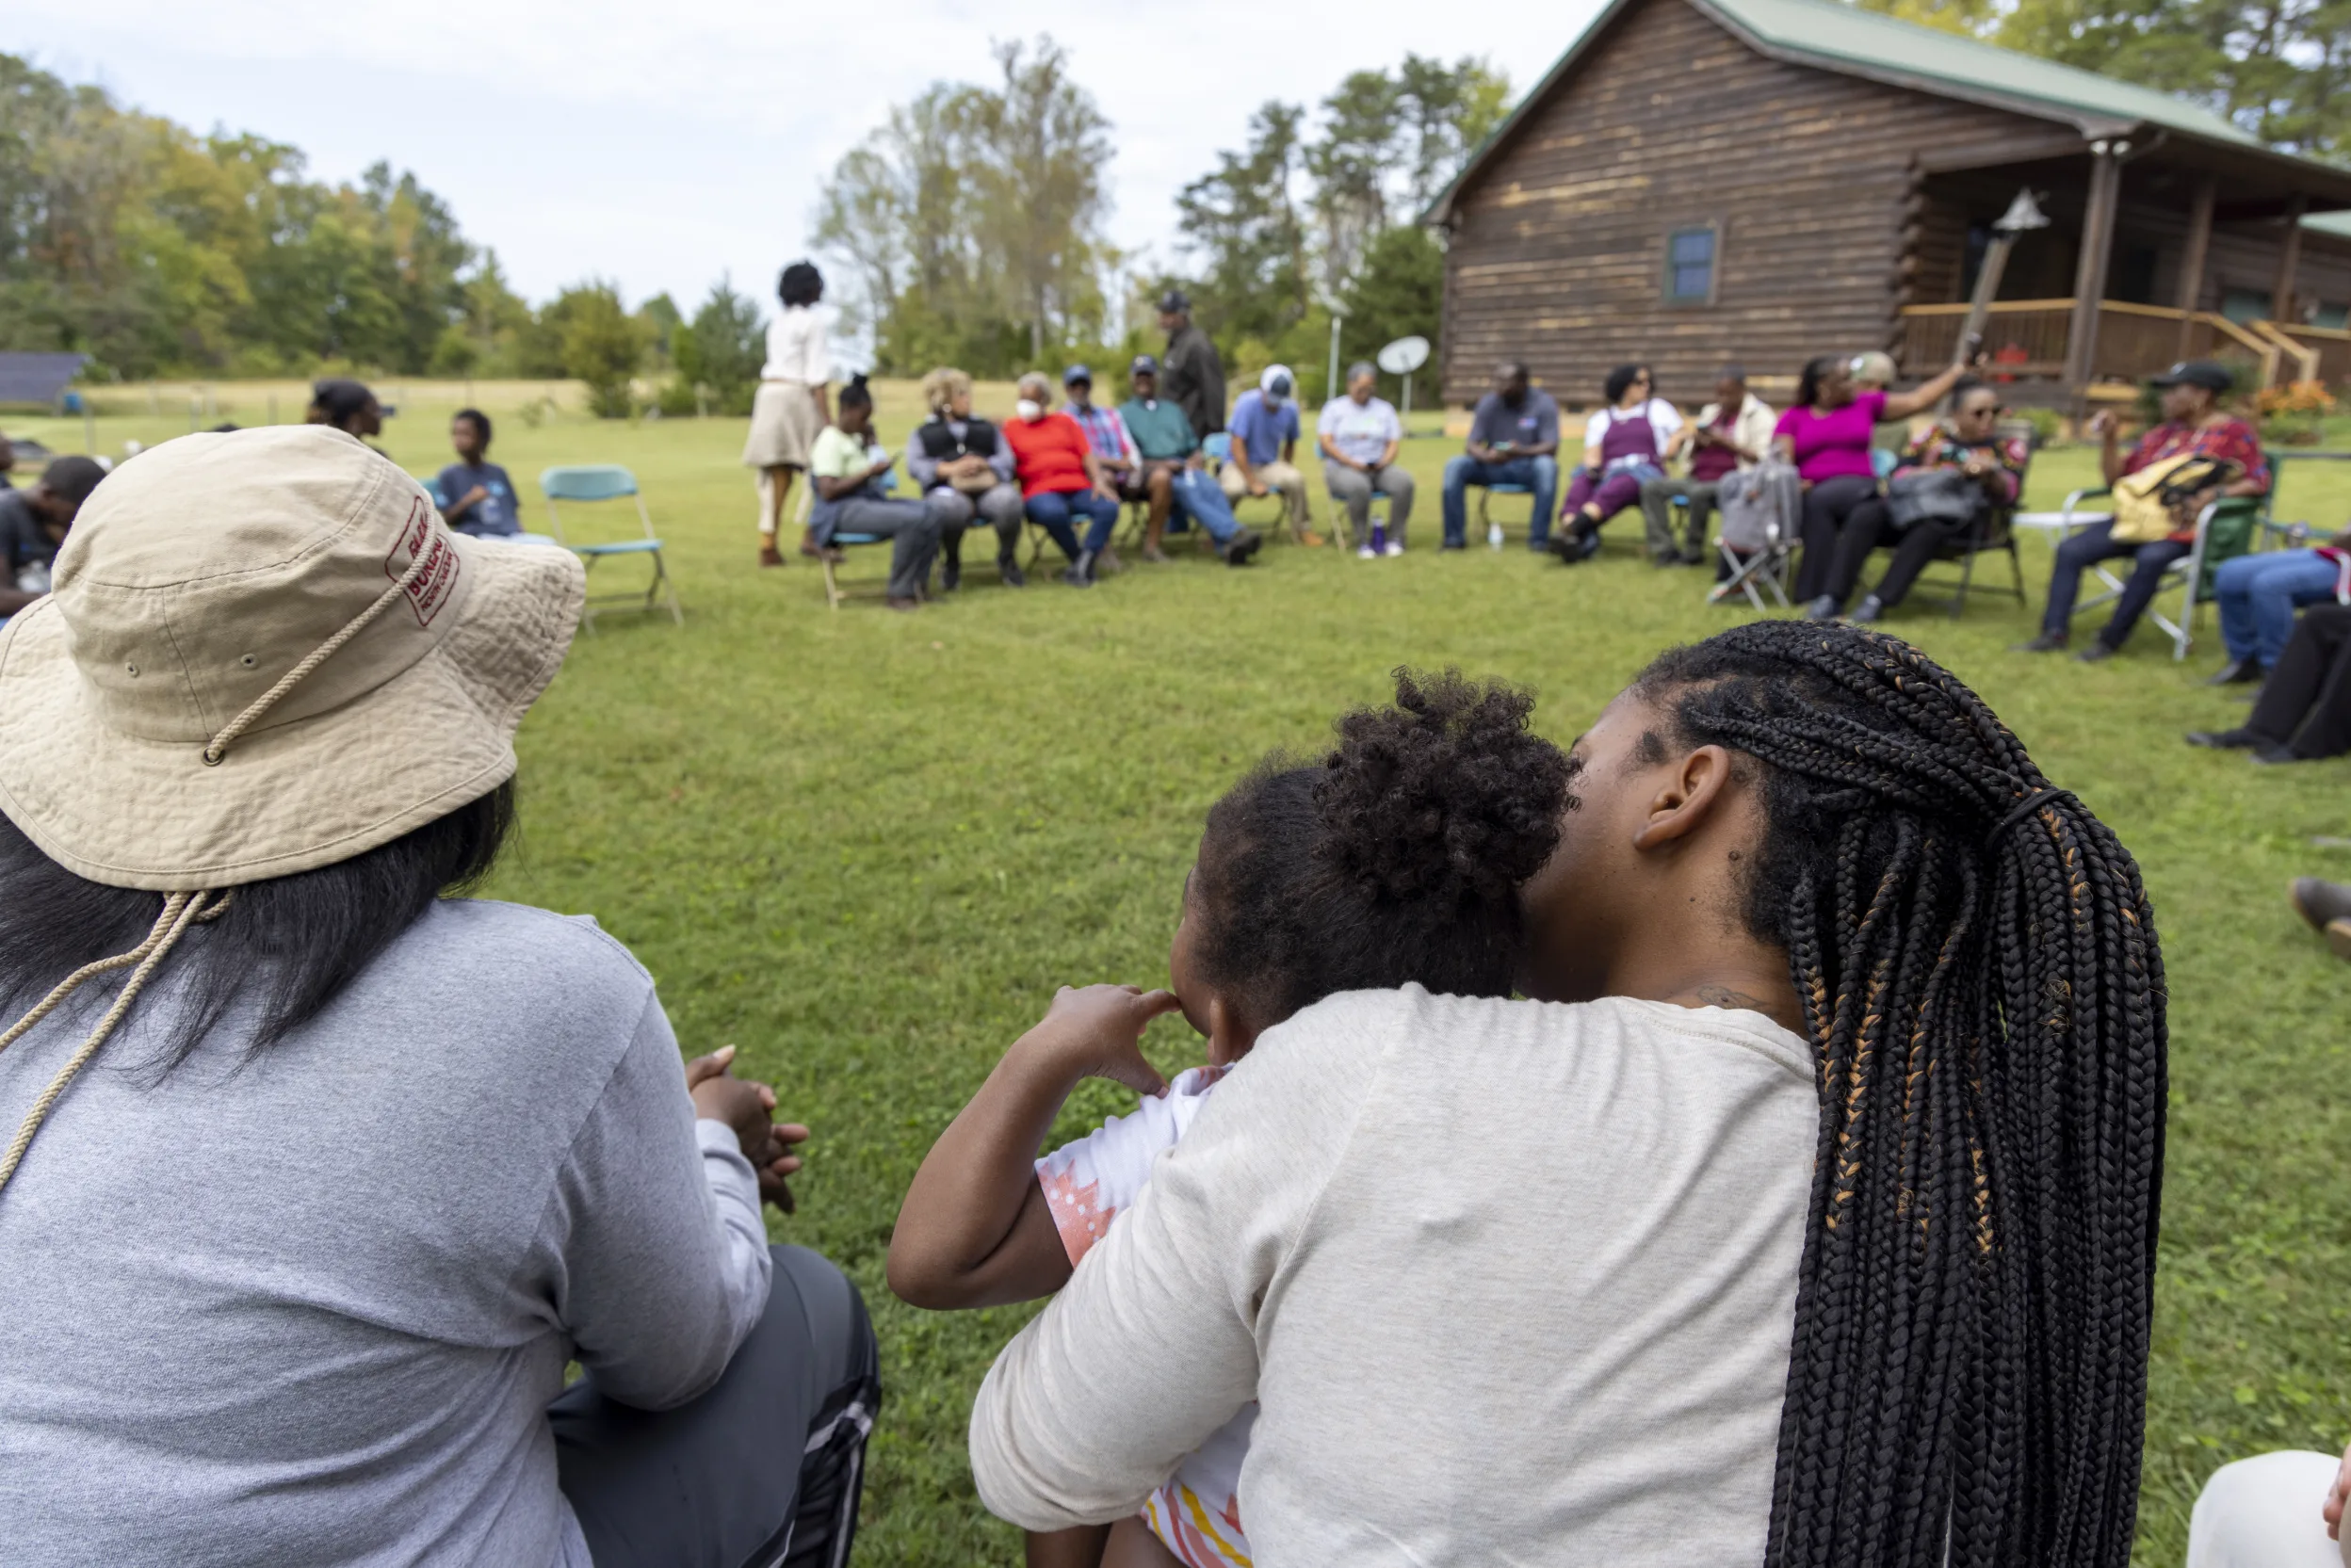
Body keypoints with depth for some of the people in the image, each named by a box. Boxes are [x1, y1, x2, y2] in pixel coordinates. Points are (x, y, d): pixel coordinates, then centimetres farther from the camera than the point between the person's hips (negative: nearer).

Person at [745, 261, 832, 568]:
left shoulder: (778, 320, 18)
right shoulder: (814, 319, -4)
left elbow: (779, 362, 12)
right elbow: (815, 372, -11)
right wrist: (827, 417, -13)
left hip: (769, 393, 7)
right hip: (797, 395, -7)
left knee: (776, 474, 6)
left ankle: (768, 544, 3)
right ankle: (812, 535, -3)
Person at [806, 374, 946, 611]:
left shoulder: (856, 437, 17)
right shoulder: (830, 441, -11)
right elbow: (828, 491, -20)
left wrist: (870, 439, 14)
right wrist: (870, 472, -20)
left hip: (870, 499, 9)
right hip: (842, 510, -9)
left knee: (932, 515, -7)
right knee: (912, 520, -29)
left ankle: (915, 585, -4)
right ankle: (898, 592, -17)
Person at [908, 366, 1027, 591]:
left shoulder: (987, 428, 28)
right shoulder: (925, 433, 22)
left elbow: (1007, 459, 11)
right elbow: (914, 466, 2)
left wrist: (984, 464, -12)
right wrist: (950, 469, -15)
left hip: (988, 489, 2)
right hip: (947, 490, -2)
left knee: (1008, 498, -34)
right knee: (950, 505, -40)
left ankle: (1007, 559, -7)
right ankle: (951, 563, -10)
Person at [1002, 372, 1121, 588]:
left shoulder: (1065, 421, 22)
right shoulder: (1012, 427, 17)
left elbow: (1086, 455, 11)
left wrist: (1099, 480, -4)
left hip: (1078, 488, 3)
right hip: (1041, 492, -3)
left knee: (1109, 507, -28)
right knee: (1053, 513, -40)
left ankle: (1082, 565, -27)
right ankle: (1079, 559, -18)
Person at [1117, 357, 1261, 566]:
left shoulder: (1173, 410, 32)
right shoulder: (1124, 413, 18)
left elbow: (1194, 447, 27)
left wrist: (1198, 459, 1)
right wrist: (1159, 465, -12)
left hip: (1184, 467, 4)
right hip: (1150, 470, -4)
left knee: (1213, 489, -31)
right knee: (1187, 491, -36)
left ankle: (1227, 546, -51)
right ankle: (1233, 533, -51)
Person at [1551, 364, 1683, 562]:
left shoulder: (1658, 408, 24)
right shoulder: (1601, 418, 24)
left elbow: (1679, 437, 17)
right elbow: (1592, 455, 11)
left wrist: (1663, 456, -3)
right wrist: (1593, 468, -11)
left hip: (1645, 473, -2)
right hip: (1608, 474, 2)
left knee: (1621, 483, -39)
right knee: (1582, 479, -34)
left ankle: (1570, 530, -63)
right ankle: (1585, 542, -59)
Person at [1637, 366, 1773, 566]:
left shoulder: (1759, 414, 1)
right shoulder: (1710, 411, 20)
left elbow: (1761, 458, -11)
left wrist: (1725, 442, -15)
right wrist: (1697, 443, -1)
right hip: (1699, 479, 7)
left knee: (1698, 493, -38)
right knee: (1651, 486, -14)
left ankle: (1693, 553, -18)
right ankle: (1665, 550, -22)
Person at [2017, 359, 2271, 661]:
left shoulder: (2233, 432, 3)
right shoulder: (2162, 434, 20)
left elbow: (2259, 481, -7)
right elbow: (2116, 476, 18)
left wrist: (2215, 493, -23)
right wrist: (2108, 438, 4)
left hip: (2185, 527, -6)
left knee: (2151, 558, -37)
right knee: (2071, 550, -17)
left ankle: (2111, 639, -28)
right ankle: (2055, 632, -21)